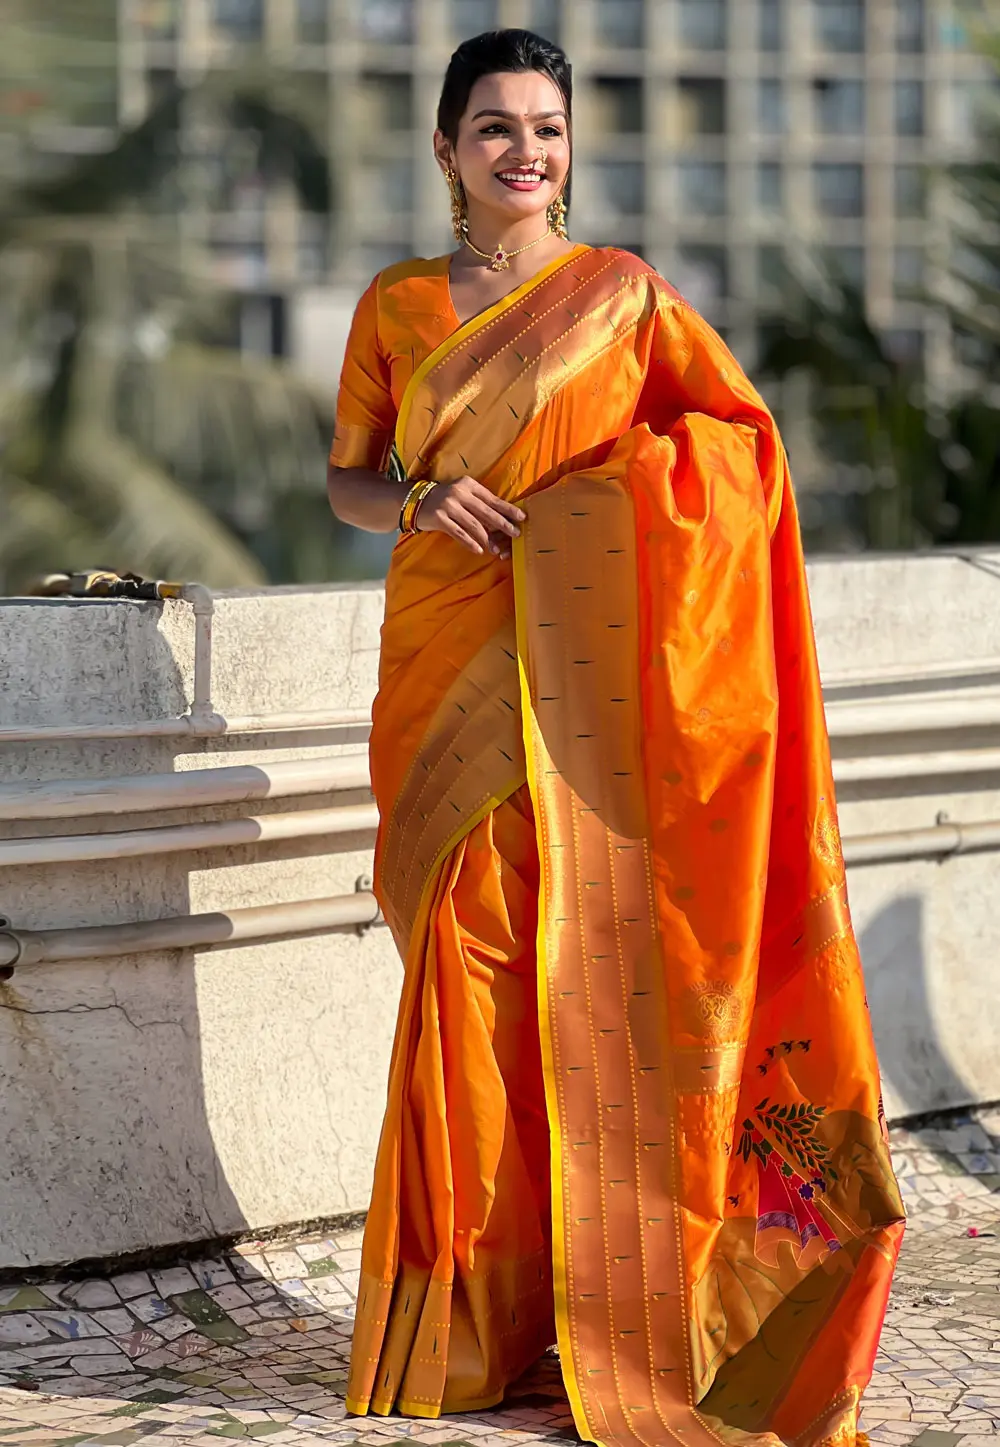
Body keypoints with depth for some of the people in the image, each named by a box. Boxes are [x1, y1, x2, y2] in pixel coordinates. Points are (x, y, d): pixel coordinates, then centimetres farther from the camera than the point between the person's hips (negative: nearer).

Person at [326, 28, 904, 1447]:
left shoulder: (627, 296, 5)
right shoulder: (396, 307, 10)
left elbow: (745, 440, 4)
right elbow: (347, 482, 16)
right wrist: (419, 501, -6)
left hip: (592, 676, -1)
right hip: (449, 667, 2)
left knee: (598, 952, -4)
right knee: (468, 960, 0)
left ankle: (623, 1308, 5)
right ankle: (469, 1318, 10)